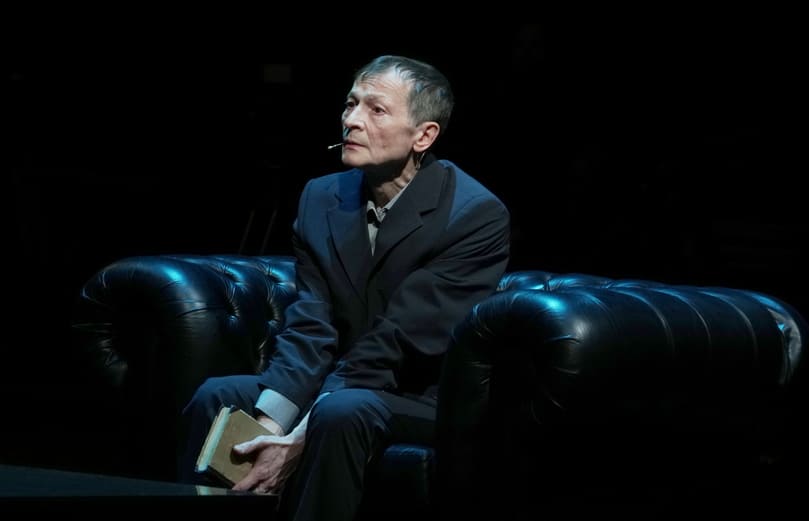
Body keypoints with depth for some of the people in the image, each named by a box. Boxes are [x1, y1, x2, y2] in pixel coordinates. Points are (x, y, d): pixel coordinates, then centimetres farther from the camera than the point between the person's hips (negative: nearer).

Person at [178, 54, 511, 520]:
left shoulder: (477, 216, -18)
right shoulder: (323, 198, 3)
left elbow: (396, 342, -23)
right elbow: (311, 329, -6)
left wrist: (299, 439, -29)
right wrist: (269, 422, -25)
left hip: (430, 404, -6)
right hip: (344, 384, 6)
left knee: (340, 413, -35)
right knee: (218, 395, -16)